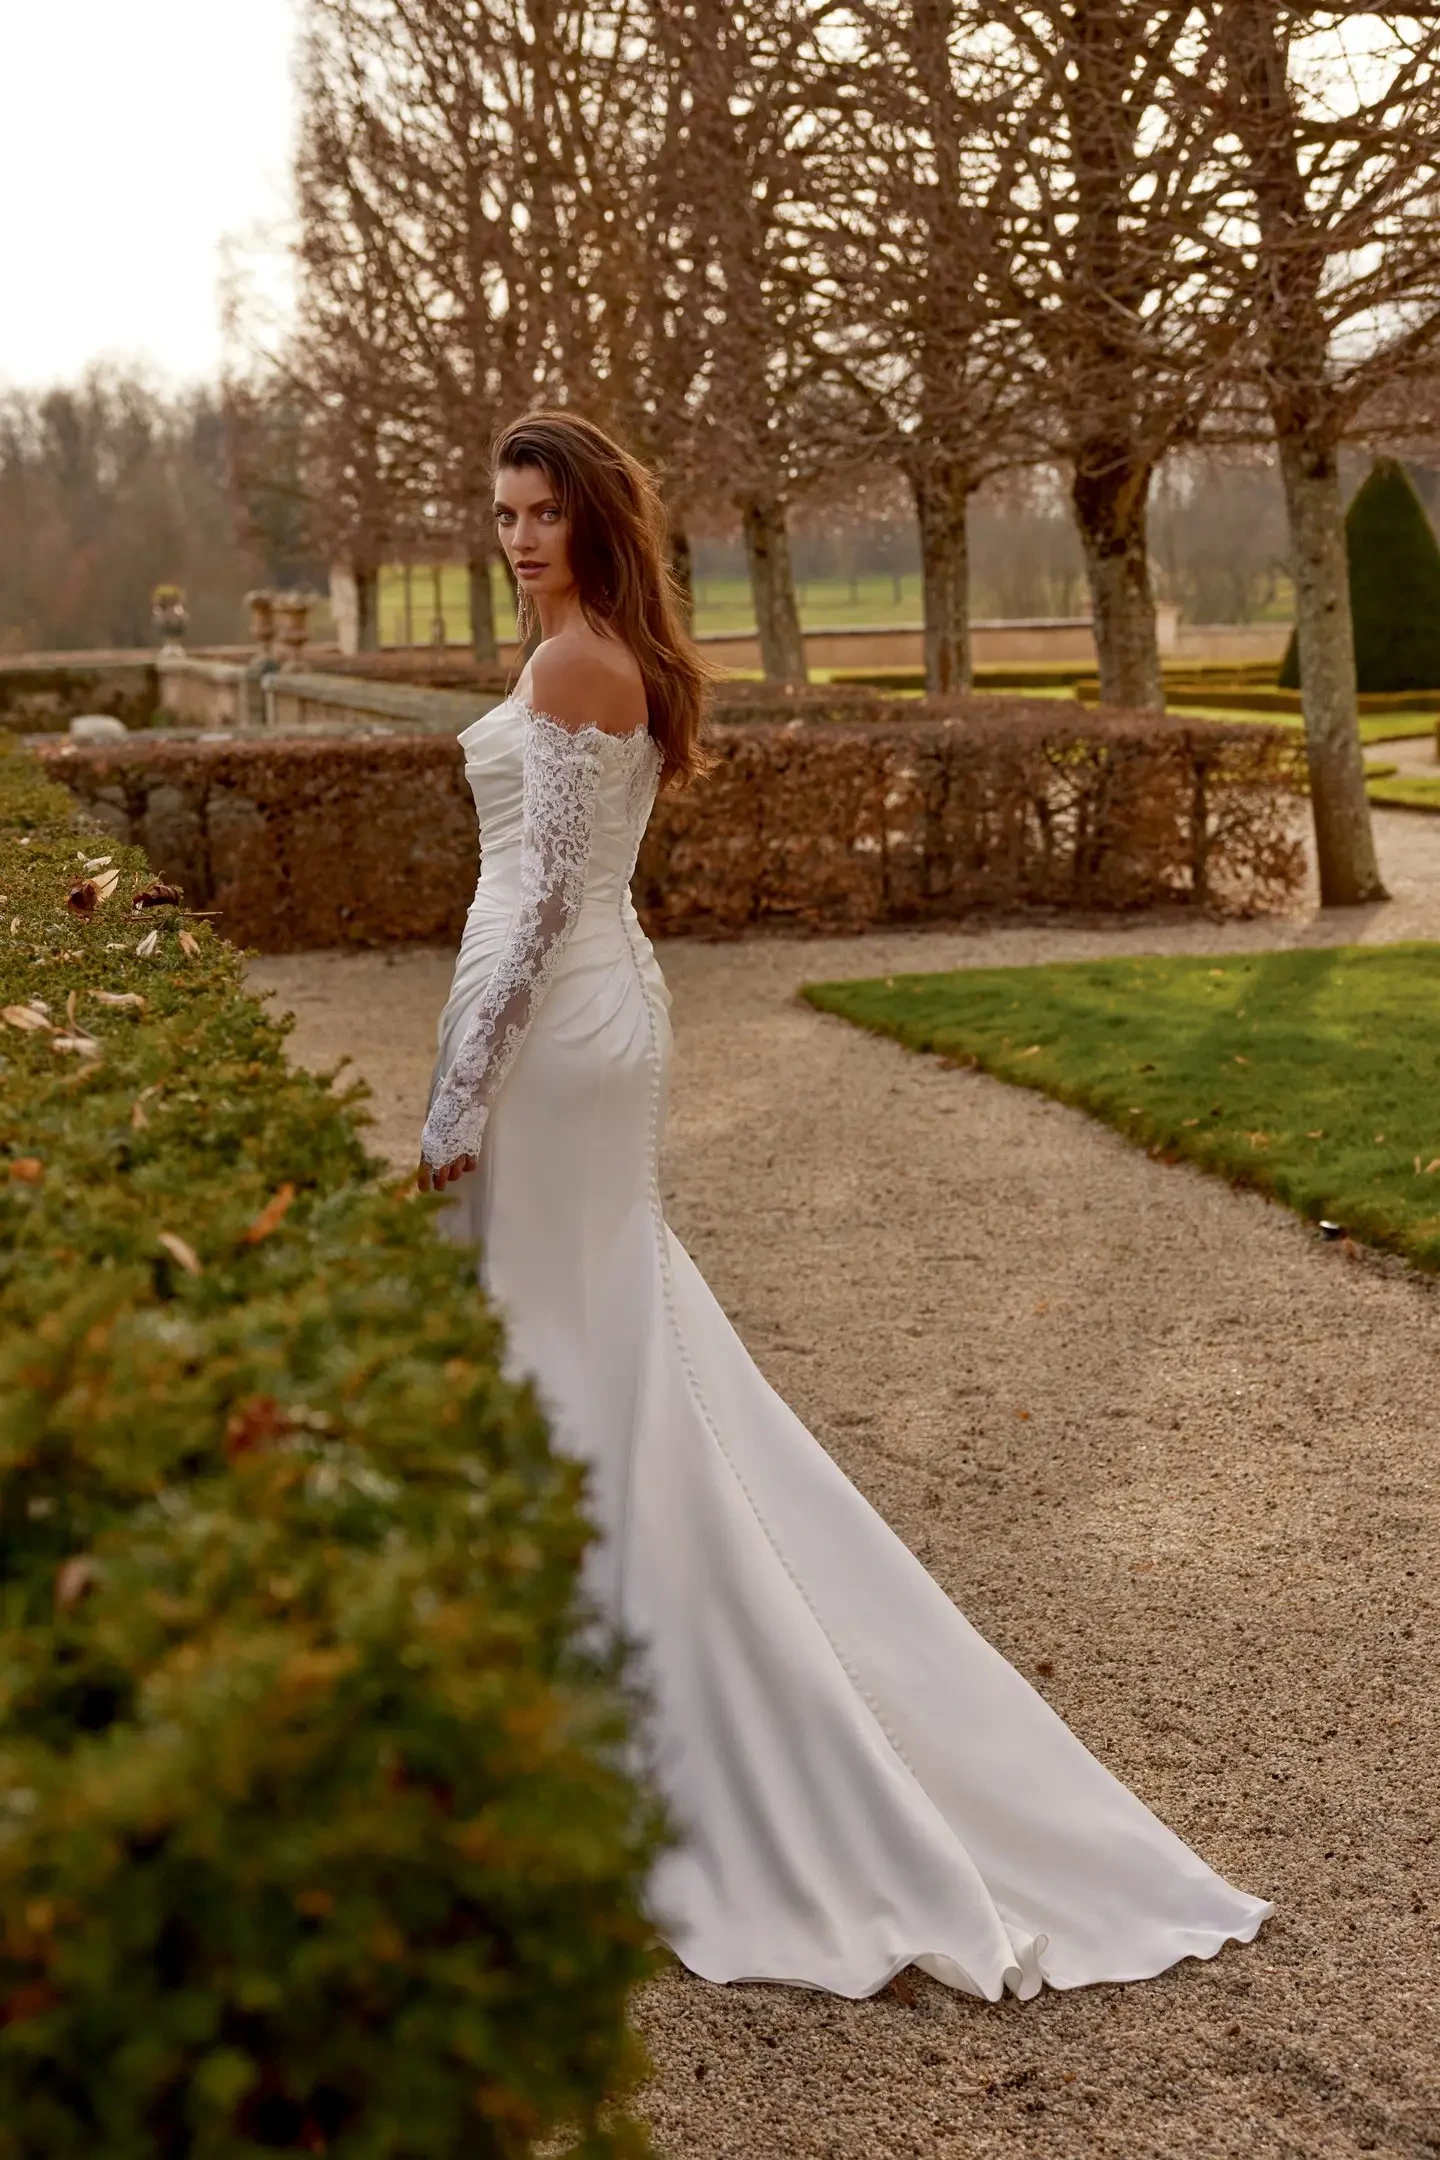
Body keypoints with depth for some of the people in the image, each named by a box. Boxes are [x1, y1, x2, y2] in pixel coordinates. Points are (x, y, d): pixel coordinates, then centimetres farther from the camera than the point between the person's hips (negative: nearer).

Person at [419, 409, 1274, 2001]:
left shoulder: (571, 663, -16)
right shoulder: (633, 662, 13)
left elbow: (540, 893, -19)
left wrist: (458, 1097, -18)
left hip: (552, 1025, -10)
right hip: (613, 1003, 10)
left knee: (568, 1361, -2)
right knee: (618, 1336, 18)